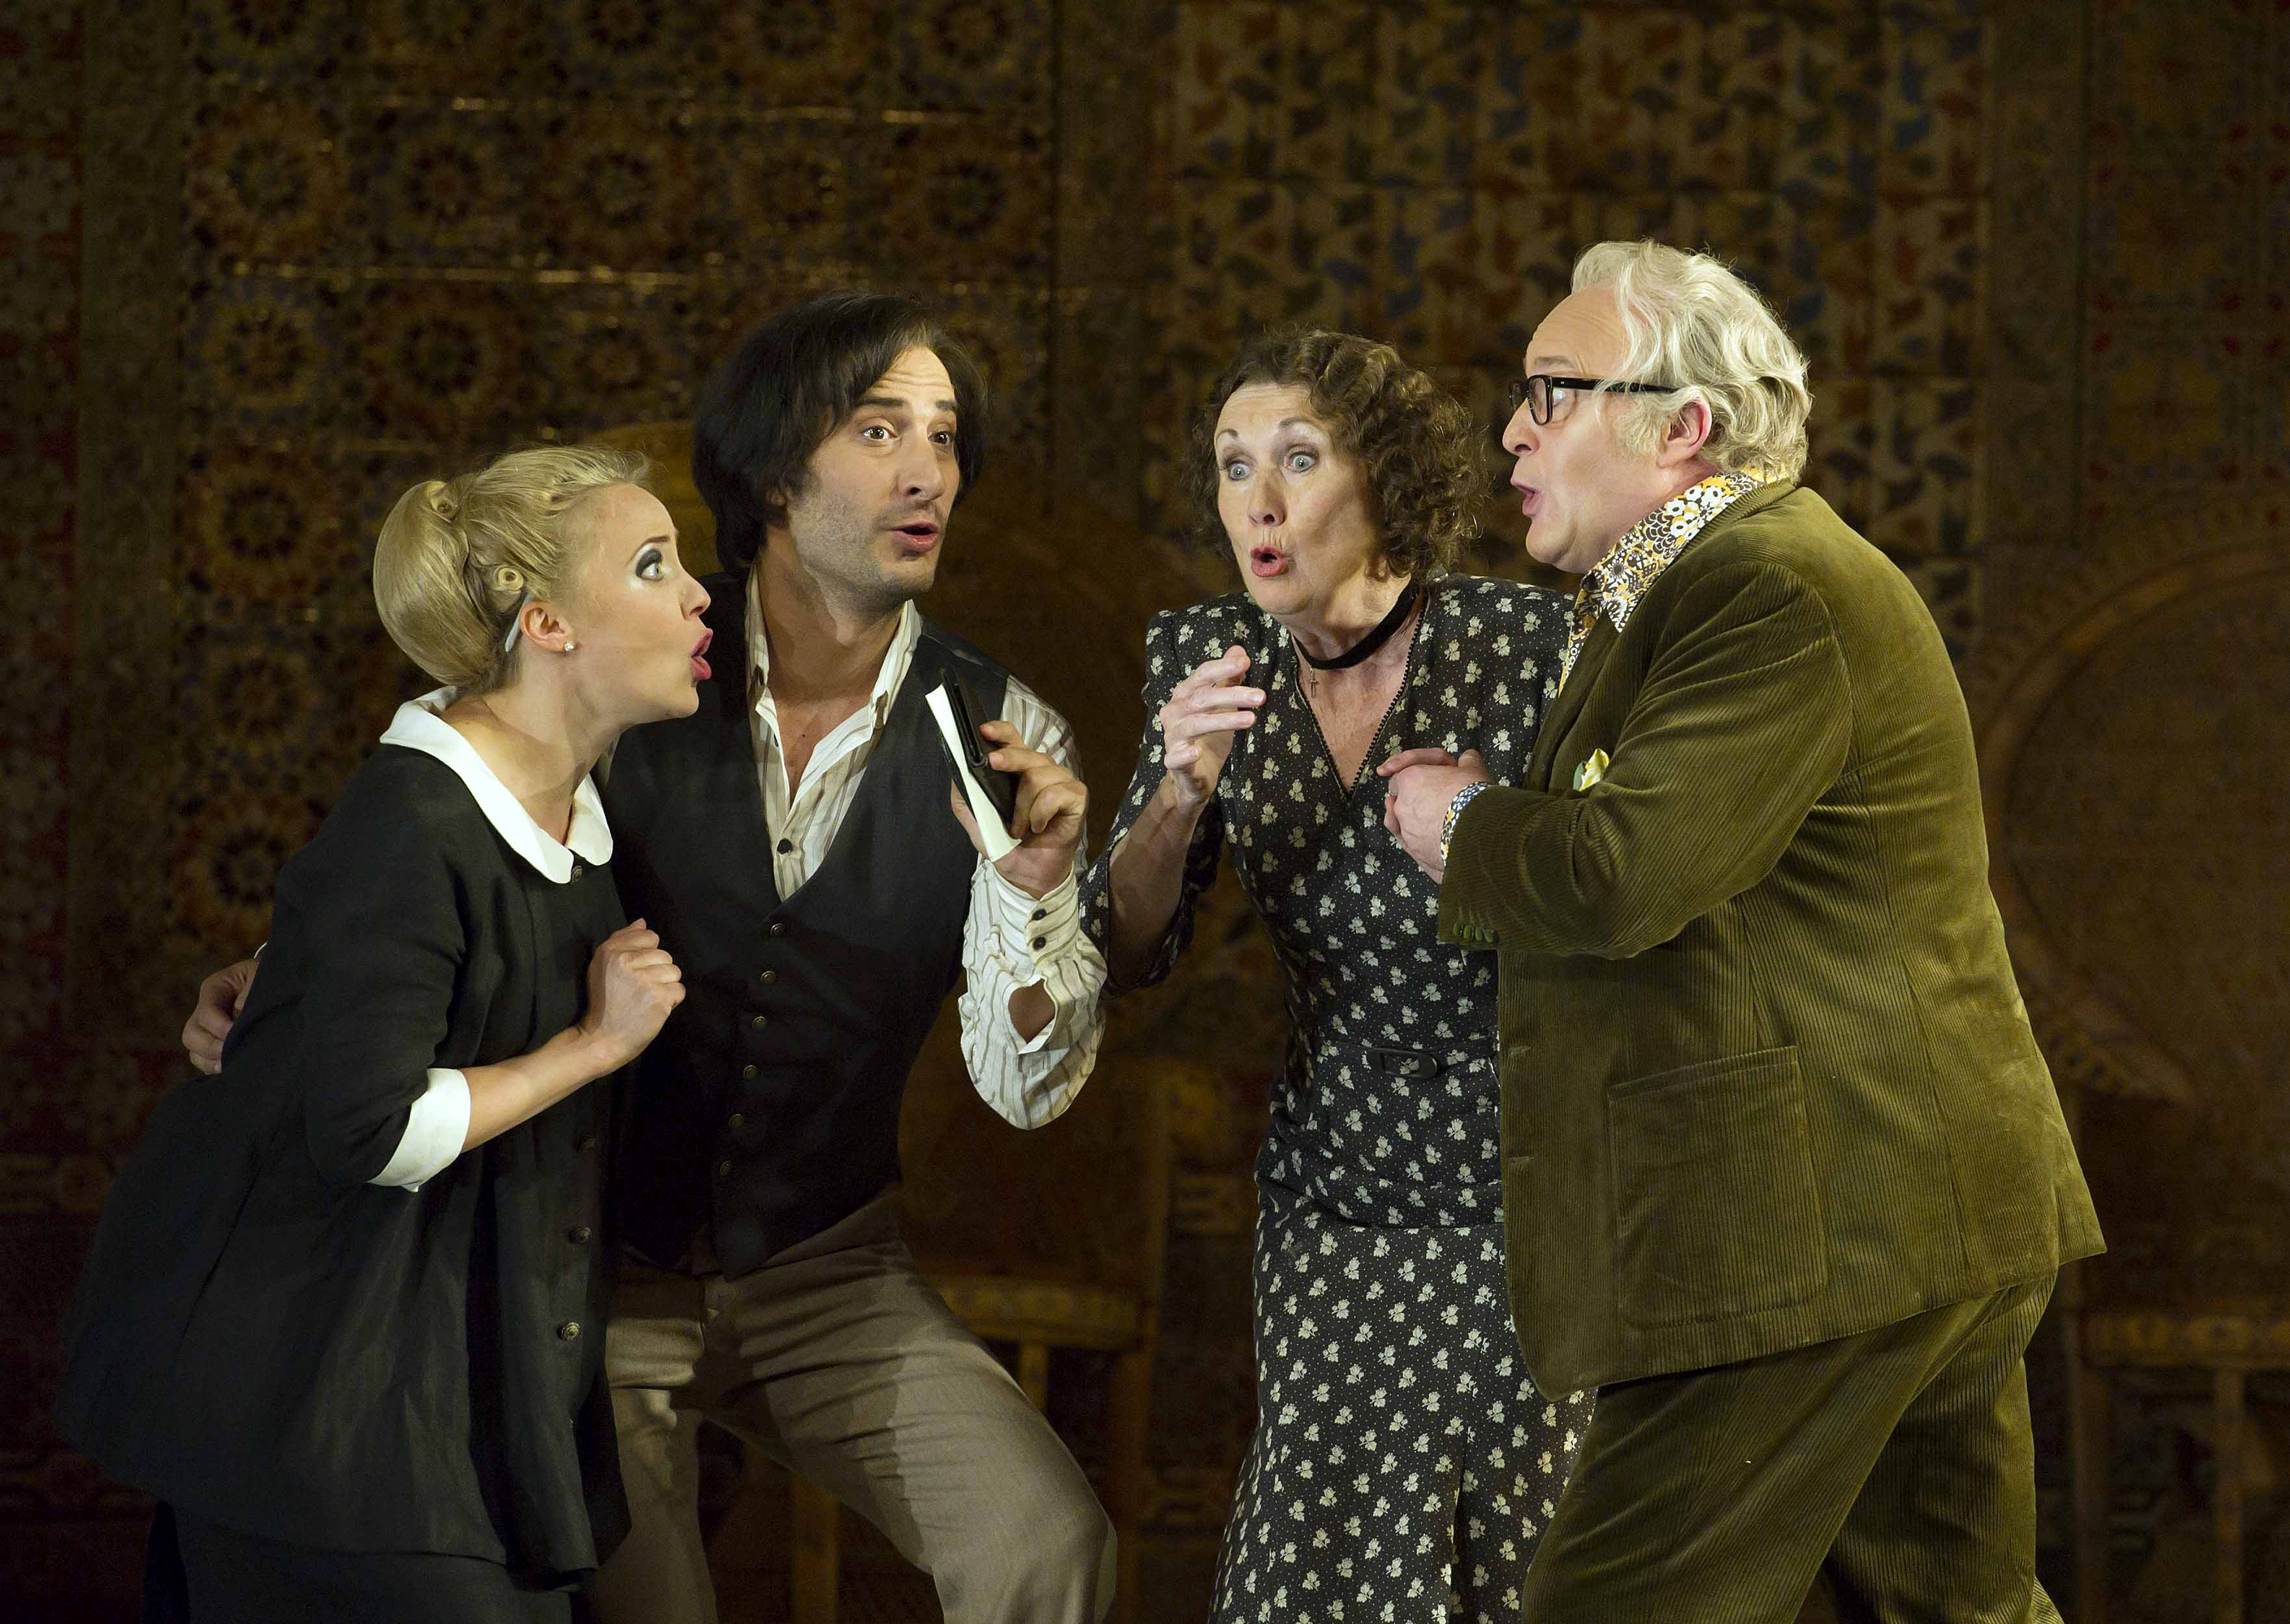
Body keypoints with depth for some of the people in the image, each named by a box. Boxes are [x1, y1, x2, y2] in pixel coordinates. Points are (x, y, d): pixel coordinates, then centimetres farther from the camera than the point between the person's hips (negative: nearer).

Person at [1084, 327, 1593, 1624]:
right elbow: (1127, 953, -2)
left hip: (1533, 1200, -3)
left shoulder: (1527, 643, -15)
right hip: (1339, 1195, 3)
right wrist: (1180, 796, -20)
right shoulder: (1209, 664, -2)